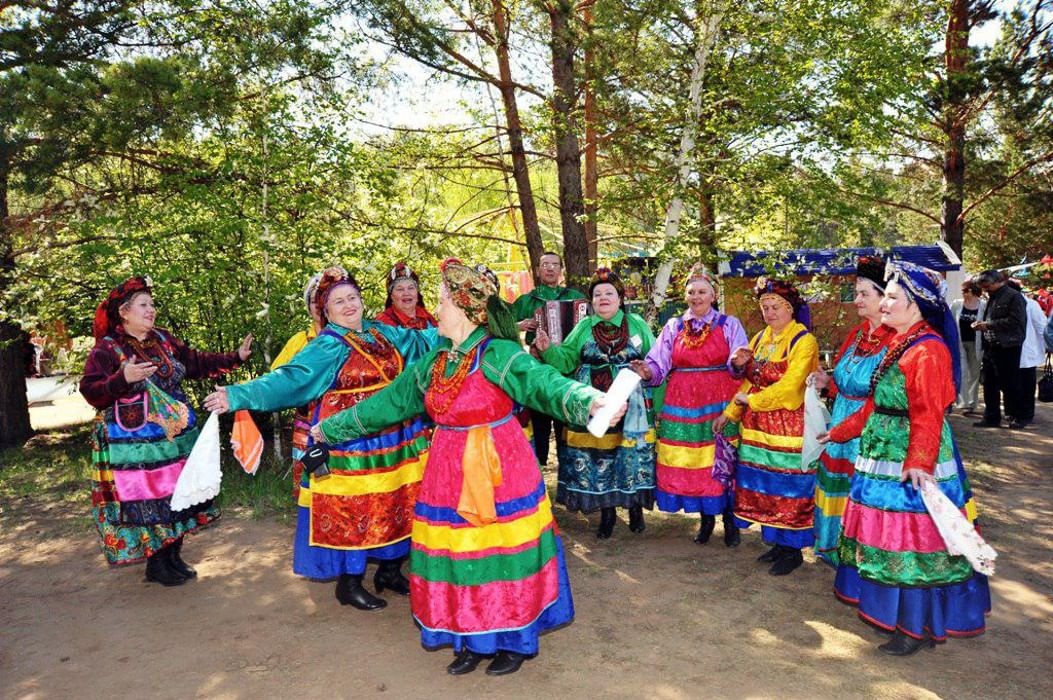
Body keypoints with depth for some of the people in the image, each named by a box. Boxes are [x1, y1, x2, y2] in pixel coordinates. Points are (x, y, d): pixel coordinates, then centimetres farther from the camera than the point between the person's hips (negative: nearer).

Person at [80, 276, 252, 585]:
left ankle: (174, 558, 27)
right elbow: (91, 392, -15)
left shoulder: (164, 339, 8)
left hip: (176, 438, 6)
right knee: (145, 503, 2)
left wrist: (235, 357, 10)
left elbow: (197, 363, 16)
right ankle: (156, 565, 19)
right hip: (135, 445, -6)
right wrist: (124, 379, -31)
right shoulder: (106, 349, -9)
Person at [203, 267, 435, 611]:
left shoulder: (383, 333, 9)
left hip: (396, 442, 6)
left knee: (396, 506, 12)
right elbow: (287, 379, -16)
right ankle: (349, 583, 17)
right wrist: (239, 395, -26)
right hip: (352, 444, -6)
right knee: (351, 510, 0)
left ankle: (389, 570, 30)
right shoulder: (327, 346, -8)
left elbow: (420, 340, 21)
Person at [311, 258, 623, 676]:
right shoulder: (433, 363, 7)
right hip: (450, 476, 6)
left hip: (500, 475, -6)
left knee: (501, 558, 6)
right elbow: (388, 402, 16)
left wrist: (588, 402, -49)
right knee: (460, 558, 12)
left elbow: (545, 384, -29)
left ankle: (514, 640, 27)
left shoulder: (497, 354, -14)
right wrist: (331, 429, 21)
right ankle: (473, 639, 31)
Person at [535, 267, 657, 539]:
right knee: (597, 457, 3)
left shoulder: (637, 324, 6)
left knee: (633, 456, 3)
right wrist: (548, 350, -14)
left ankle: (635, 506, 24)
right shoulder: (584, 327, 8)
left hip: (632, 404, 0)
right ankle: (607, 512, 20)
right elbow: (566, 360, 2)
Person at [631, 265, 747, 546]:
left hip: (720, 403, -2)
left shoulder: (729, 325, 5)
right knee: (689, 463, 5)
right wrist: (647, 372, -20)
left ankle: (729, 519, 15)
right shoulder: (673, 326, 9)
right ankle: (705, 517, 23)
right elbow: (658, 364, 1)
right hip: (683, 404, 2)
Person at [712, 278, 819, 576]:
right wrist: (730, 413, 8)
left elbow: (790, 386, -18)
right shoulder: (760, 338, 12)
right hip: (757, 426, 7)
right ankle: (777, 542, 25)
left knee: (788, 487, 1)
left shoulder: (804, 341, -9)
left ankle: (793, 549, 14)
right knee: (764, 485, 11)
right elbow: (748, 382, 15)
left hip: (789, 425, -7)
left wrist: (752, 401, -11)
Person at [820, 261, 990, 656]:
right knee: (885, 534, 18)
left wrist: (919, 462, -33)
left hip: (909, 465, -10)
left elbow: (927, 414, -25)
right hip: (884, 457, 10)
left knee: (912, 541, 1)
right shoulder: (899, 343, 12)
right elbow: (876, 404, 18)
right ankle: (887, 608, 33)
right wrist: (840, 432, 22)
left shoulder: (927, 349, -17)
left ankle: (917, 627, 15)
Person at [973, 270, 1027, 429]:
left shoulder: (1014, 296, -9)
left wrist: (989, 324, -17)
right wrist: (982, 323, 7)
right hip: (991, 347, 8)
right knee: (989, 384, 10)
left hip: (1007, 348, -8)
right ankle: (991, 418, 17)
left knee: (1009, 385, -1)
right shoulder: (993, 298, 17)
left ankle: (1014, 417, 10)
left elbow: (1015, 321, -18)